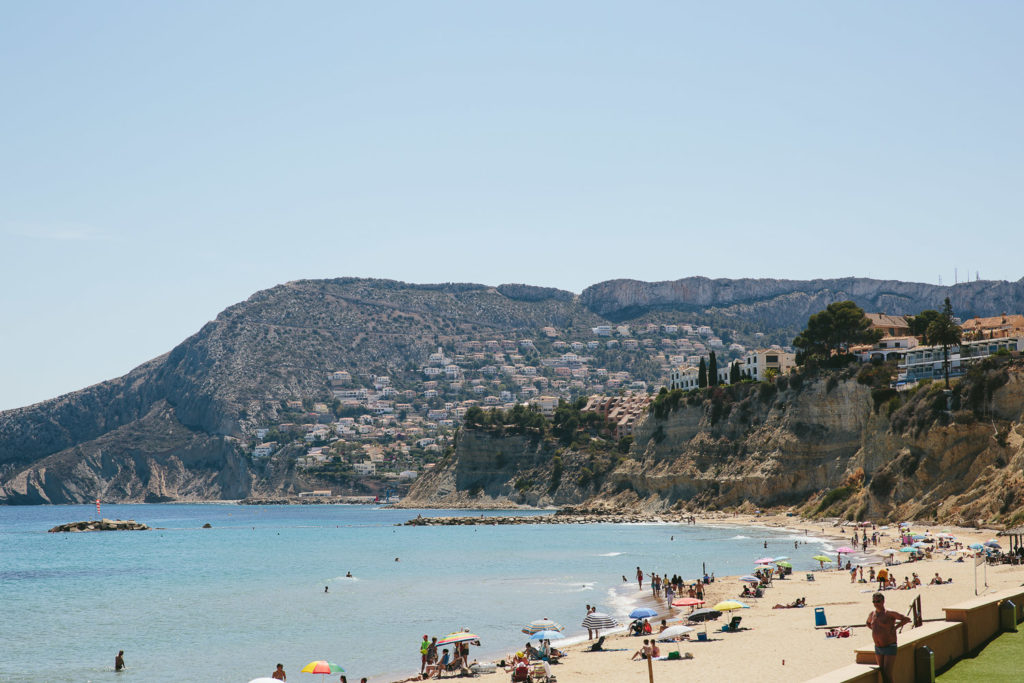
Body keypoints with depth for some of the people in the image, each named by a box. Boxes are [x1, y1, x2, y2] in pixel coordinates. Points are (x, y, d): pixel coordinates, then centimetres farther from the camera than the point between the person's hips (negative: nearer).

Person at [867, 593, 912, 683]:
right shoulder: (872, 614, 8)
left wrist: (895, 628, -16)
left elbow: (907, 619, -16)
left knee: (887, 675, -12)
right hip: (878, 648, 7)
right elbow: (868, 623, 32)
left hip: (890, 648, -7)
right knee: (882, 674, 10)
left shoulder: (889, 613, -12)